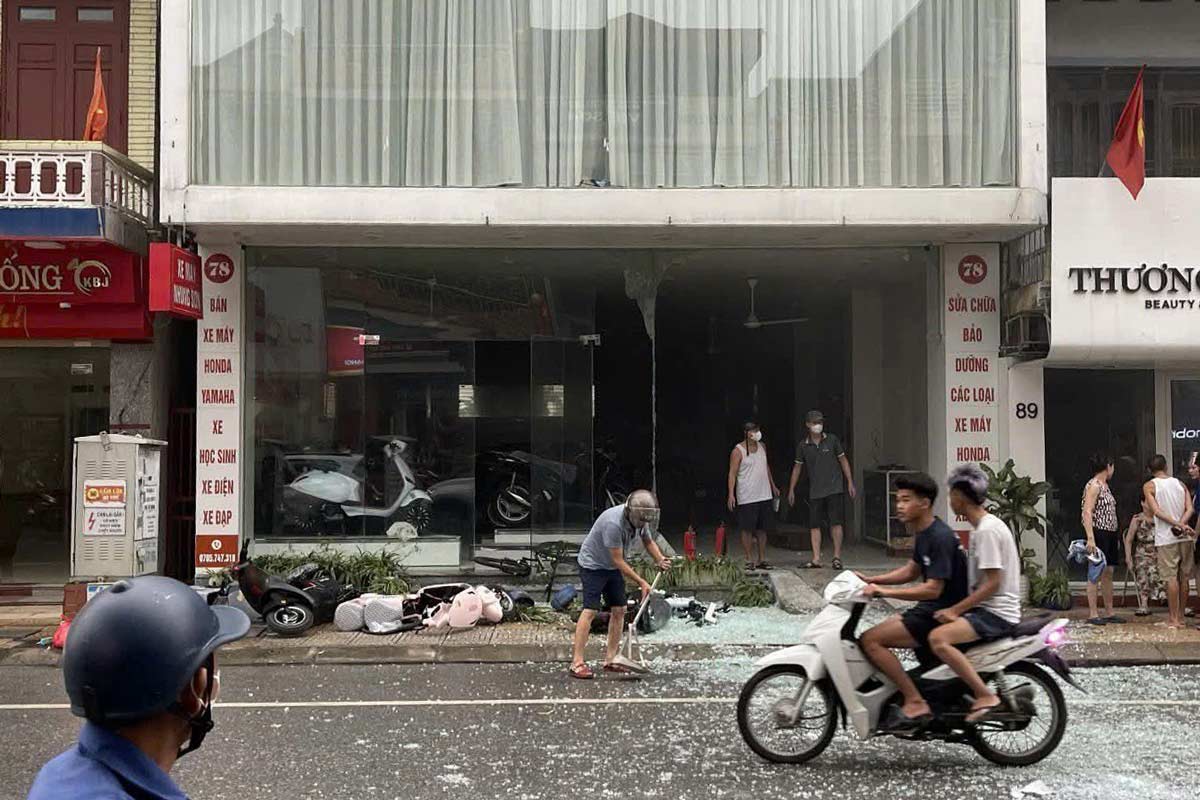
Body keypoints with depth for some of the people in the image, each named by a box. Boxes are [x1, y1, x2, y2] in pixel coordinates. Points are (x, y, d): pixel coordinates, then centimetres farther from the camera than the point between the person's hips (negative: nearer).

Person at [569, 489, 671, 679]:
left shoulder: (640, 519, -7)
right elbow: (618, 560, -28)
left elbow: (648, 541, 10)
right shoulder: (614, 523, -33)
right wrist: (641, 582, -24)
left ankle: (610, 660, 10)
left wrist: (660, 559, -10)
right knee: (590, 610, -16)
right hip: (593, 565, -8)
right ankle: (577, 662, -17)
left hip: (613, 567, 8)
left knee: (619, 610, 3)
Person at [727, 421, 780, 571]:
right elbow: (732, 473, -11)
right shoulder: (738, 451, -9)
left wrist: (773, 485, 24)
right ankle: (749, 560, 6)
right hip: (747, 497, -6)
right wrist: (731, 494, -19)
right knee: (748, 529, -2)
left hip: (765, 495, 6)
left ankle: (762, 559, 16)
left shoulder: (761, 446, 11)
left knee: (762, 528, 9)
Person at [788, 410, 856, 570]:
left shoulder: (832, 440, 1)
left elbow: (843, 460, 6)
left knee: (836, 523, -5)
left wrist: (850, 483, 2)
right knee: (814, 525, 0)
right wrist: (791, 490, 11)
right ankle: (816, 559, 4)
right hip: (815, 491, 2)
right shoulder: (803, 446, 3)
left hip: (834, 489, -2)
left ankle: (837, 557, 2)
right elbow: (797, 467, 12)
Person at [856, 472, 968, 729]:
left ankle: (915, 703, -16)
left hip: (943, 614, -10)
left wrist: (884, 591, -27)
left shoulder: (940, 537, -20)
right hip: (928, 609, 10)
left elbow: (933, 589, -25)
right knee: (876, 634, 14)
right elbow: (912, 571, 22)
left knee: (870, 640, -17)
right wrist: (870, 580, 12)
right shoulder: (923, 533, 11)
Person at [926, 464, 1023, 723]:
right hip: (986, 608, 11)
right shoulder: (984, 526, 15)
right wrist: (956, 608, 19)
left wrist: (955, 610, -19)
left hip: (996, 613, -11)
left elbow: (993, 583, -21)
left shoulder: (987, 530, -17)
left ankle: (986, 696, -24)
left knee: (938, 639, -28)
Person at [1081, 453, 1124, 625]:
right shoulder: (1093, 485, -12)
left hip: (1110, 534, 9)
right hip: (1099, 534, -9)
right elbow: (1087, 512, -19)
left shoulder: (1105, 485, 17)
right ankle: (1093, 614, -2)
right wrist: (1090, 538, -26)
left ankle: (1109, 613, 17)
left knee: (1108, 573, 11)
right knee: (1096, 574, -6)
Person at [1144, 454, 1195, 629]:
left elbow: (1156, 511, -12)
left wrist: (1178, 525, -13)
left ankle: (1173, 619, -4)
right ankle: (1181, 617, 15)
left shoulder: (1149, 486, -1)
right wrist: (1181, 525, -11)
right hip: (1185, 537, 4)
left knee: (1171, 577, -4)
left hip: (1166, 537, -4)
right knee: (1184, 577, 9)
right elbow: (1189, 508, -1)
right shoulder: (1180, 484, 10)